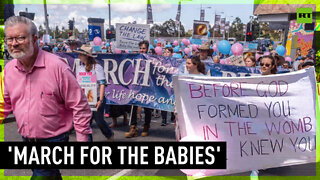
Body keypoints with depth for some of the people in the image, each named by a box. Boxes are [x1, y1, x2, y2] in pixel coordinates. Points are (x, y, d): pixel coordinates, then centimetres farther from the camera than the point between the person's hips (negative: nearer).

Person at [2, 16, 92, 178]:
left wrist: (83, 137, -13)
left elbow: (79, 106, -14)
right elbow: (6, 103, 14)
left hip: (53, 138, -6)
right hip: (26, 138, 6)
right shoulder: (8, 69, 0)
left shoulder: (57, 66, -18)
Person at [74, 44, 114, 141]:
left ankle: (110, 135, 30)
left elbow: (102, 84, -12)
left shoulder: (97, 67, -9)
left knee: (99, 120, 4)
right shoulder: (79, 68, 9)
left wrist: (100, 100, -18)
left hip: (96, 99, -5)